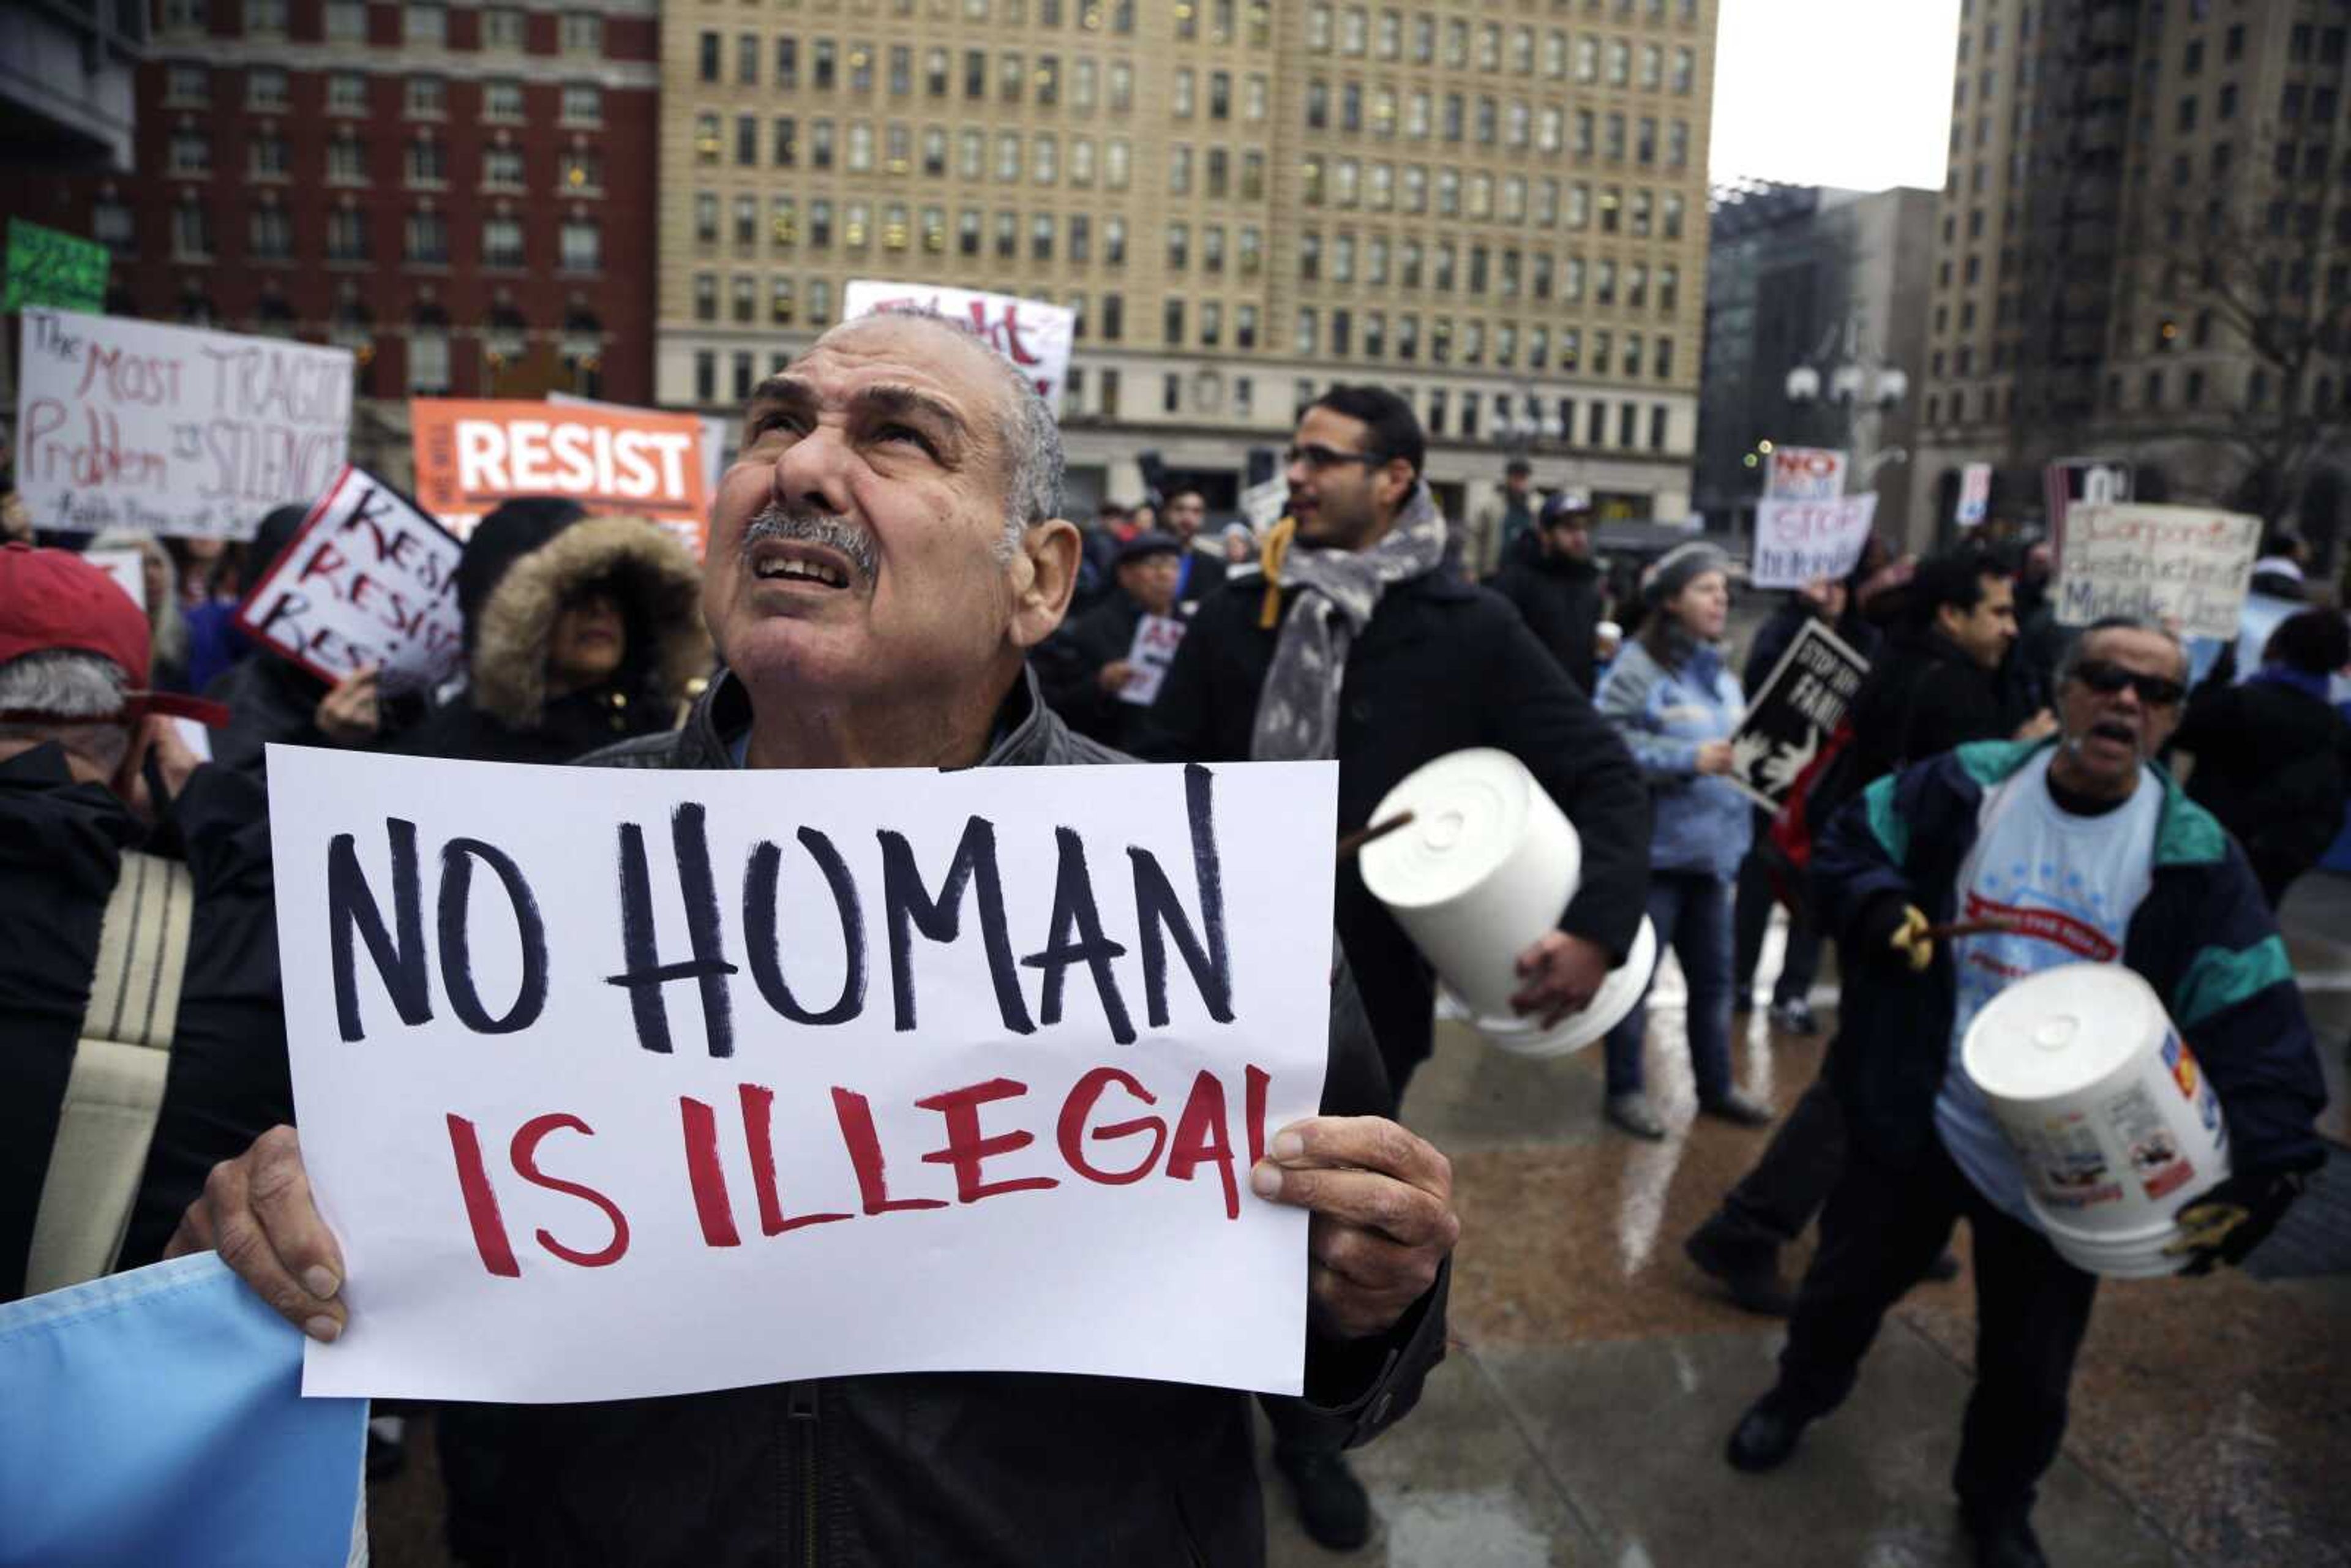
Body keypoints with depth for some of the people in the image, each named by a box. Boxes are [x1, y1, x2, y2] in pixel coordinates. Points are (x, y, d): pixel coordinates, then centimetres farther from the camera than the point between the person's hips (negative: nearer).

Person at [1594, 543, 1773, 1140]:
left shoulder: (1718, 670, 14)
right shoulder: (1638, 665, -11)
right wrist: (1689, 760, -22)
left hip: (1711, 844, 8)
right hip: (1653, 846, -7)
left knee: (1714, 975, 15)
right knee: (1635, 974, 2)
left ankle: (1716, 1086, 29)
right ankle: (1625, 1090, 15)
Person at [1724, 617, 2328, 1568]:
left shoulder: (2195, 861, -12)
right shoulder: (1965, 786, -9)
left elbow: (2258, 1027, -13)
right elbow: (1844, 844, 3)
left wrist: (2261, 1166, -25)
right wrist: (1877, 906, -19)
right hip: (1919, 1122, 1)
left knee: (2030, 1369, 17)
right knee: (1849, 1280, 21)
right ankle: (1799, 1395, 53)